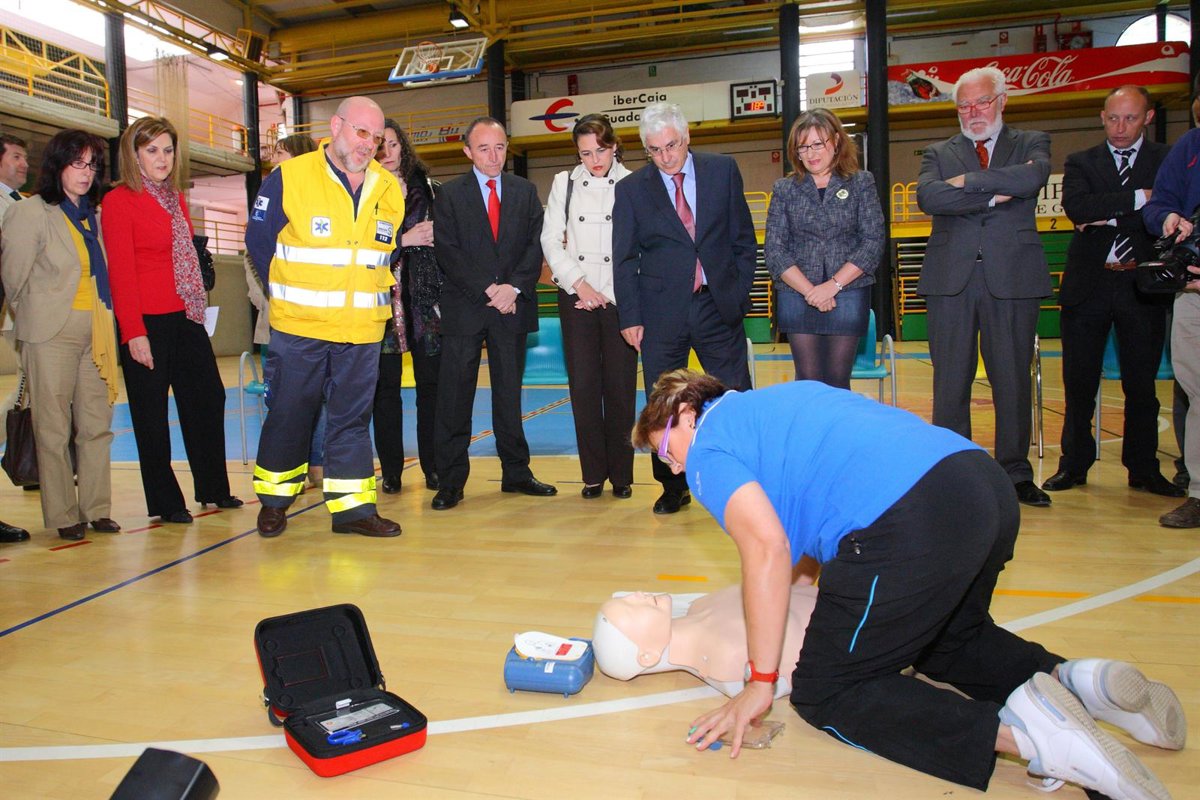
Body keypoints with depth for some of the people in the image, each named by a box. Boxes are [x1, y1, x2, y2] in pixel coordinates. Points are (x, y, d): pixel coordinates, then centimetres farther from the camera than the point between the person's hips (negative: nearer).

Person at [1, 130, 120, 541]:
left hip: (95, 333, 5)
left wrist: (106, 328, 11)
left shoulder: (93, 215, 14)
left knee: (97, 424, 5)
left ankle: (96, 509, 14)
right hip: (51, 335, -5)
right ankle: (63, 515, 9)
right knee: (54, 428, 1)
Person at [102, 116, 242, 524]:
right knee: (151, 412, 4)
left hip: (185, 316, 7)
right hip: (146, 321, -7)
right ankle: (164, 502, 14)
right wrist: (134, 332, -16)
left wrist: (198, 304, 8)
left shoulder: (175, 197, 14)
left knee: (208, 398, 11)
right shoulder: (119, 200, -7)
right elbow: (120, 271, -12)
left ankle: (213, 487, 25)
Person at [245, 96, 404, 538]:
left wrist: (374, 290, 12)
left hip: (363, 330, 3)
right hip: (299, 326, -3)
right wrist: (289, 293, 6)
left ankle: (353, 506, 15)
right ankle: (274, 500, 24)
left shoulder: (389, 189, 7)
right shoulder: (289, 178, -6)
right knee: (288, 414, 7)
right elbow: (259, 241, 2)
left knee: (352, 418, 8)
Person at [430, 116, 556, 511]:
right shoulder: (449, 194, 4)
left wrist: (513, 287, -11)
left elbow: (536, 245, 3)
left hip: (512, 306, 2)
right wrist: (488, 290, -12)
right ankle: (450, 481, 6)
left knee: (509, 393, 10)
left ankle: (516, 473, 19)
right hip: (465, 308, -2)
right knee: (454, 397, -1)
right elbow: (448, 252, -4)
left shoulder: (525, 191, 11)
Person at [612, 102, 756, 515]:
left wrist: (739, 291, 3)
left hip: (719, 306, 0)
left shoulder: (723, 170, 5)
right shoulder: (631, 189, 3)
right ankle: (673, 488, 21)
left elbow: (744, 238, 9)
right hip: (661, 311, 0)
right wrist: (630, 317, -1)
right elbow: (624, 259, 4)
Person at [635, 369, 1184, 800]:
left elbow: (767, 549, -8)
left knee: (824, 694, 6)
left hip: (912, 524, -10)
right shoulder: (774, 400, 30)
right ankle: (1075, 679, 10)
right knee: (948, 642, 34)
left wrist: (761, 683, -2)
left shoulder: (709, 448, 5)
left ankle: (1016, 730, -11)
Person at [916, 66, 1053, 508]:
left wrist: (968, 182, -9)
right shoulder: (938, 153, 14)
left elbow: (1034, 177, -11)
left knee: (1013, 380, 4)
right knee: (950, 382, 3)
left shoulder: (1031, 143, 13)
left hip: (1012, 277, 0)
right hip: (951, 277, 1)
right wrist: (995, 193, -9)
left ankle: (1016, 475, 15)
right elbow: (928, 197, -7)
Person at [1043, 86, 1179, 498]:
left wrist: (1111, 219, -13)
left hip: (1142, 286, 0)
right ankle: (1074, 465, 16)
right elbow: (1077, 207, -13)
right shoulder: (1081, 162, 8)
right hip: (1088, 285, 0)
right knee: (1079, 382, 5)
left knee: (1142, 383, 6)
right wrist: (1137, 198, -15)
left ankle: (1143, 469, 18)